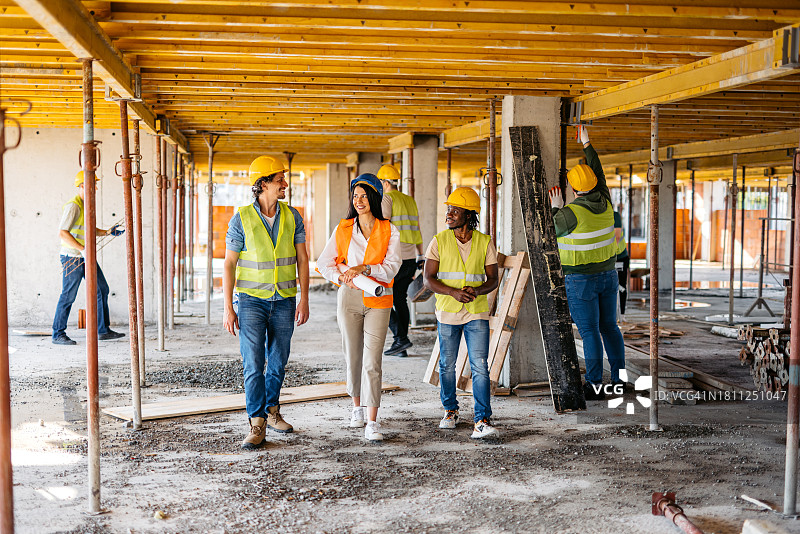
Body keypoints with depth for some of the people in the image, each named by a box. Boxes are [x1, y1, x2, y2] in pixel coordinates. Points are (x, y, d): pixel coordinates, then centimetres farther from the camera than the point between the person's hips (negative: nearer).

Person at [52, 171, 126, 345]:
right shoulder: (73, 206, -17)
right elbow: (62, 233, -24)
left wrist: (107, 232, 11)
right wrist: (83, 249, -29)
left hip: (86, 257, 9)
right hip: (72, 257, -9)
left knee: (102, 289, 9)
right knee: (68, 296, -3)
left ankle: (103, 331, 16)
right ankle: (58, 334, 8)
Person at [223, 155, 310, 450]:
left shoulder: (292, 216, 1)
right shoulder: (241, 219, -9)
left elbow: (302, 258, 4)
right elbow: (229, 264, -6)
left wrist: (304, 299, -2)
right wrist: (228, 308, -10)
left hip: (284, 300, 3)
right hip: (252, 300, -3)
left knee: (278, 361, 12)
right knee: (253, 363, -8)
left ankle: (272, 411, 30)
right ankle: (257, 426, -4)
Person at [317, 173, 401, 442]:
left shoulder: (389, 231, 1)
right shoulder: (343, 229, 7)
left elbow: (392, 266, -8)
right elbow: (324, 263, 7)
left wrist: (363, 268, -21)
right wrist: (343, 277, -11)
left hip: (378, 301, -2)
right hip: (349, 299, 2)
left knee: (372, 362, -8)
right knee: (353, 357, 10)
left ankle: (372, 423, -7)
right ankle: (357, 407, 30)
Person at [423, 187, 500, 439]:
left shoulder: (485, 243, 0)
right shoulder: (439, 241, -1)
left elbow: (493, 279, 4)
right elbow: (428, 279, -5)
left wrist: (477, 290, -18)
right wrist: (453, 292, -21)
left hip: (477, 313, -1)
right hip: (447, 312, 1)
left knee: (480, 367, -10)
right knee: (447, 365, 10)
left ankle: (482, 421, -9)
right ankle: (450, 410, 31)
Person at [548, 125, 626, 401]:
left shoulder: (572, 212, -20)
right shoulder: (604, 202, 0)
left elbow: (553, 231, -4)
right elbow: (598, 173, 16)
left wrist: (556, 208, 7)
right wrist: (587, 145, 24)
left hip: (582, 280, -7)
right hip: (608, 274, 7)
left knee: (589, 331, -2)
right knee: (609, 327, 13)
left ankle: (596, 385, 1)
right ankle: (619, 380, 19)